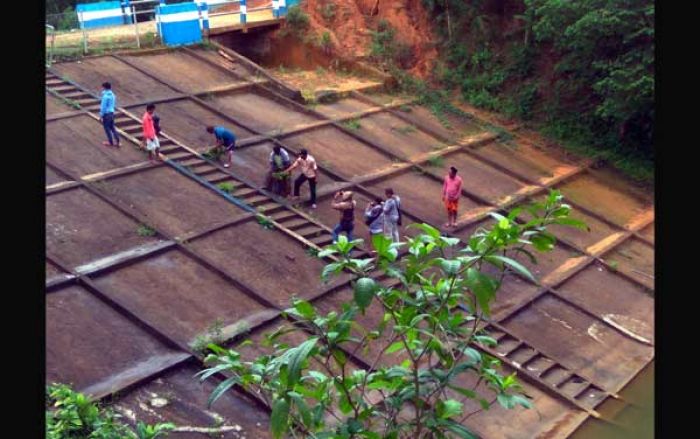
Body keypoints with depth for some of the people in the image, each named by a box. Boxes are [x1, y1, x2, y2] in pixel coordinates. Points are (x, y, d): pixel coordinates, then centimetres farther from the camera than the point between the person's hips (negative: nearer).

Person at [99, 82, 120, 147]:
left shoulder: (105, 96, -22)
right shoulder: (112, 95, 3)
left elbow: (103, 107, -19)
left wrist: (101, 116, -12)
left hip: (106, 114, -7)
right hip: (112, 113, 7)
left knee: (107, 128, 8)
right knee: (112, 127, 16)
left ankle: (110, 142, 18)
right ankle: (117, 141, 13)